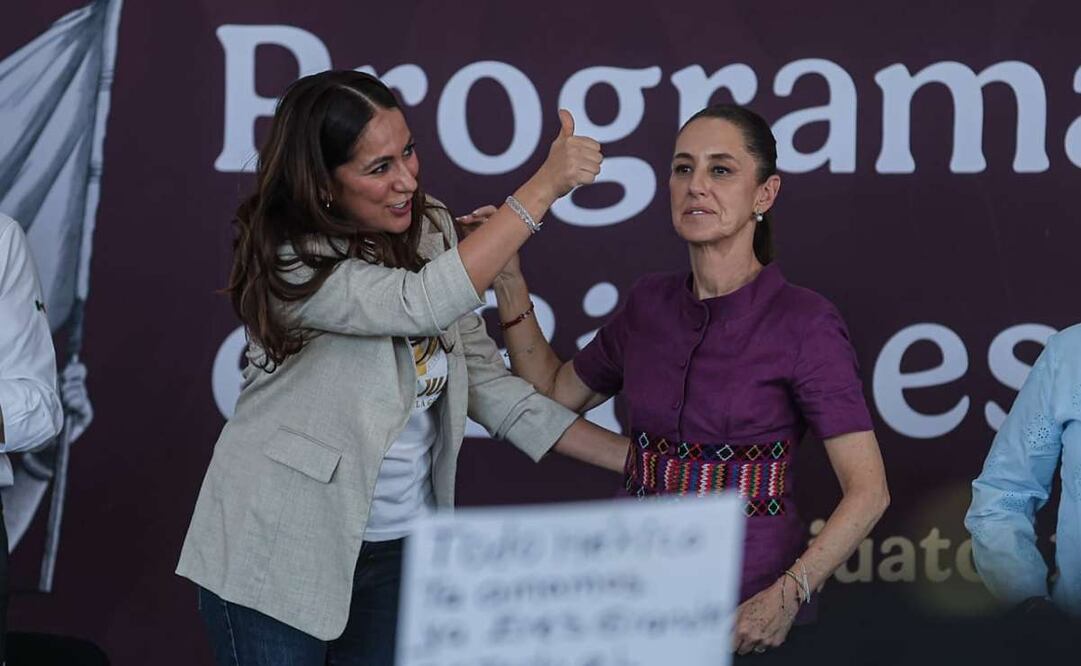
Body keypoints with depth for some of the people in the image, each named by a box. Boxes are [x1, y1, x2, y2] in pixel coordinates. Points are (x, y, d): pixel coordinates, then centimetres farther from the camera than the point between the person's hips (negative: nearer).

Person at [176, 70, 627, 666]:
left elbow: (485, 380, 4)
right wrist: (544, 186, -31)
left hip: (396, 548, 6)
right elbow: (422, 304, -32)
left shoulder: (428, 234, 1)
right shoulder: (291, 264, -18)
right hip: (279, 551, -6)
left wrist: (626, 456, -4)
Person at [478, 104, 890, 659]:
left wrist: (787, 597, -26)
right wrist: (508, 280, 7)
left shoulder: (805, 322, -13)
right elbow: (556, 392, 18)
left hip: (746, 613, -5)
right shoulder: (649, 304, 3)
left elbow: (867, 492, -15)